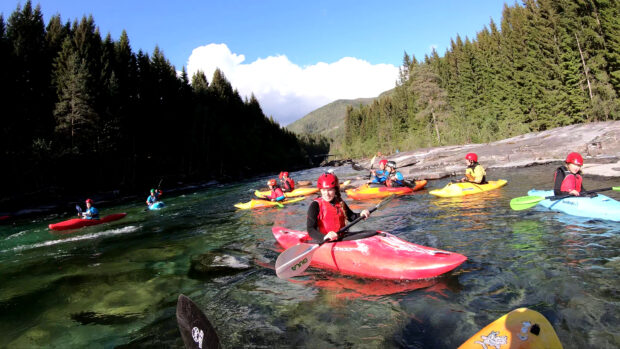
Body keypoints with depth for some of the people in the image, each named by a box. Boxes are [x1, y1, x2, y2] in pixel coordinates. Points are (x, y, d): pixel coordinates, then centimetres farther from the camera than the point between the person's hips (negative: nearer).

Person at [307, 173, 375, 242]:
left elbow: (351, 217, 27)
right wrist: (324, 237, -37)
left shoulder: (340, 203, 12)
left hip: (341, 236, 7)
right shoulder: (315, 205, -8)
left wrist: (361, 215, 5)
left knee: (373, 233, -7)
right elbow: (310, 230, -17)